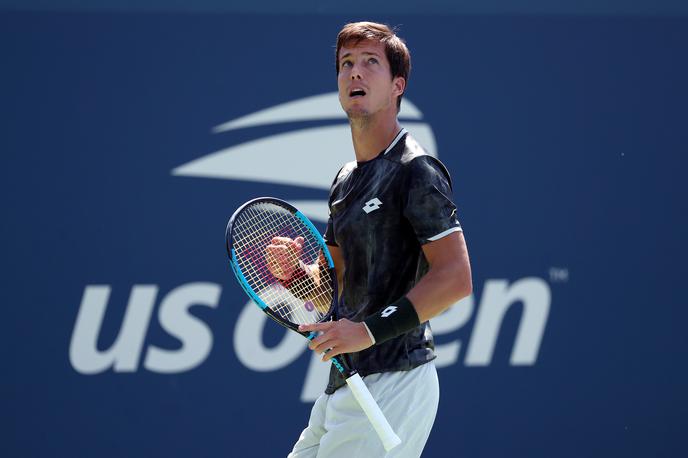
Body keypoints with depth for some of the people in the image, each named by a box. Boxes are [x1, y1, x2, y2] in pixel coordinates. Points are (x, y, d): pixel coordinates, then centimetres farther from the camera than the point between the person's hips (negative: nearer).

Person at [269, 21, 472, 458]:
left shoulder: (415, 170, -10)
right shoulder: (346, 181, 18)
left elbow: (456, 278, -18)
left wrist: (371, 330, -22)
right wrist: (294, 270, 2)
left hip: (393, 383, -9)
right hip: (343, 386, 9)